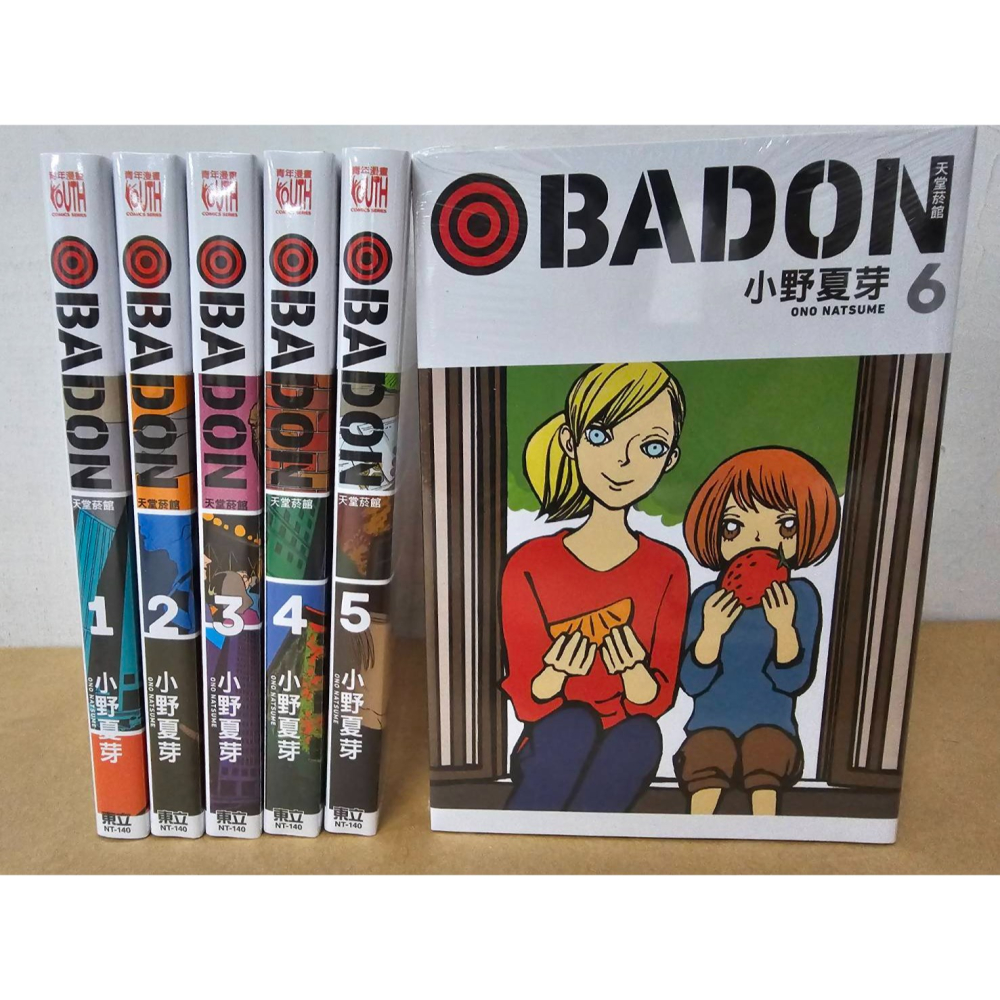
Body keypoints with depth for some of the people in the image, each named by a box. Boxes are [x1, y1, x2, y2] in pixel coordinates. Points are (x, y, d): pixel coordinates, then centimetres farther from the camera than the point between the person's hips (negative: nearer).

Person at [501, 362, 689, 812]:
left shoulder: (667, 569, -4)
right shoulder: (529, 564, -9)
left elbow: (658, 698, -3)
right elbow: (525, 701, -6)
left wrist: (634, 670, -25)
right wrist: (556, 672, -29)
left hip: (626, 754, 1)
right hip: (550, 752, -1)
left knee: (640, 736, -31)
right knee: (572, 725, -33)